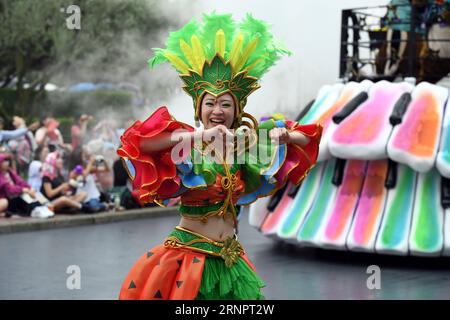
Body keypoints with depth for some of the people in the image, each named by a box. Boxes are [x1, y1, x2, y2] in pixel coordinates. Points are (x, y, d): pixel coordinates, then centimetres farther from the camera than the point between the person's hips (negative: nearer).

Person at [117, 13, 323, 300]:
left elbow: (305, 139, 10)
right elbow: (139, 142, -30)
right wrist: (200, 136, -31)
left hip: (229, 259, 4)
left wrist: (282, 135, -12)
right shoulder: (185, 144, -9)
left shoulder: (243, 143, 3)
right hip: (187, 253, -4)